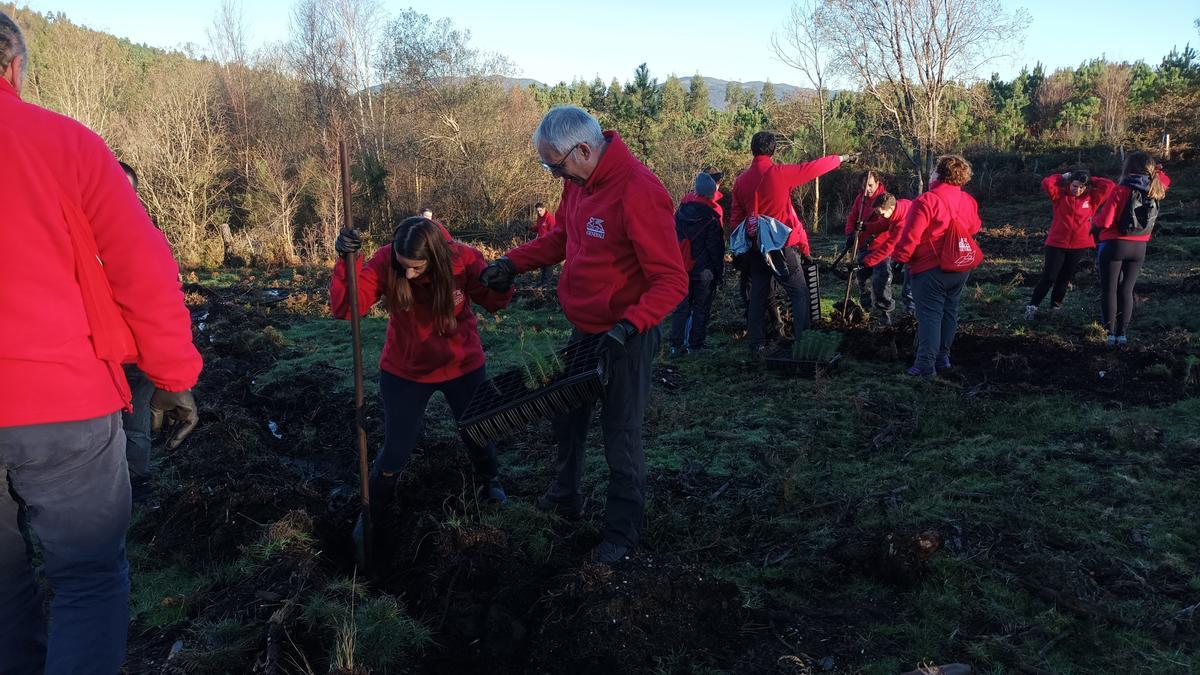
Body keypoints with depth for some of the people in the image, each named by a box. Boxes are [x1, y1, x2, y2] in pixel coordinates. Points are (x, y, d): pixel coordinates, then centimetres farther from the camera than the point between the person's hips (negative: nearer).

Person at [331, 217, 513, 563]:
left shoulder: (464, 259, -24)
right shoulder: (385, 262, -25)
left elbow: (492, 301, -7)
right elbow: (344, 307, -32)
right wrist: (346, 260, -47)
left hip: (462, 367, 1)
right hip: (405, 372, -1)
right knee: (395, 453, 5)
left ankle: (489, 482, 54)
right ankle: (375, 516, 34)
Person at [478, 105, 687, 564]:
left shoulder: (638, 192, -27)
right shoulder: (578, 181, 0)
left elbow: (672, 280, -26)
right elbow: (561, 237, 17)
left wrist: (628, 327, -37)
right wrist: (514, 262, 2)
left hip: (628, 336, -8)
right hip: (584, 328, 9)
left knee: (621, 438, 3)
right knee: (568, 415, 23)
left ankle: (623, 533, 22)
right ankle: (566, 496, 46)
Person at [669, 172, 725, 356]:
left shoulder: (681, 211, 2)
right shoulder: (711, 216, -13)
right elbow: (716, 248, -11)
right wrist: (719, 271, -2)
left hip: (682, 269, 4)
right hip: (704, 271, -4)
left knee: (681, 308, 10)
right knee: (701, 309, 7)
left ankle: (676, 345, 7)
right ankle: (695, 345, 9)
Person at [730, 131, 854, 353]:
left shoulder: (741, 180, 2)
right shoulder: (779, 173, -12)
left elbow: (736, 218, 6)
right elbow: (812, 168, -4)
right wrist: (841, 158, 11)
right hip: (783, 247, -5)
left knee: (758, 296, 11)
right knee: (799, 293, 3)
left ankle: (756, 343, 13)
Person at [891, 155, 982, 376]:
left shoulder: (927, 201, -18)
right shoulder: (969, 201, 5)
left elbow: (910, 236, -20)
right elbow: (974, 228, 20)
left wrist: (900, 257, -7)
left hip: (930, 270, -7)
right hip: (960, 270, 7)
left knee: (929, 315, -5)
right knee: (949, 312, 16)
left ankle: (926, 364, -8)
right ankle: (943, 358, 24)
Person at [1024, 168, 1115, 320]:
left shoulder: (1091, 198, 2)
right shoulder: (1060, 195, -3)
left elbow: (1109, 186, -7)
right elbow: (1046, 183, -17)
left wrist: (1091, 180, 1)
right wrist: (1063, 177, -6)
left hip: (1080, 246, 2)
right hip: (1056, 244, -2)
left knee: (1064, 278, 12)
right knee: (1049, 277, -2)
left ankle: (1056, 306, 25)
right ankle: (1032, 306, 4)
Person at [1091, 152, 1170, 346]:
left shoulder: (1120, 190, -14)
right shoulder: (1154, 190, 1)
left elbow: (1104, 221, -15)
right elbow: (1166, 180, 27)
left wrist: (1094, 222, 4)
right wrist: (1155, 168, 15)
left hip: (1114, 245, -5)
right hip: (1139, 248, 5)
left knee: (1109, 291, 4)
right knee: (1126, 291, 13)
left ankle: (1110, 334, 2)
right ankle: (1122, 334, 14)